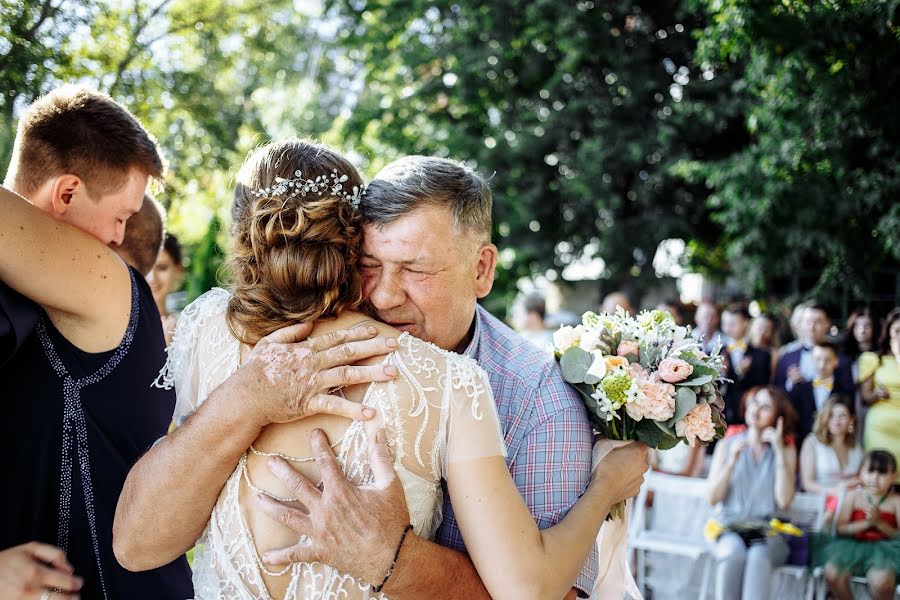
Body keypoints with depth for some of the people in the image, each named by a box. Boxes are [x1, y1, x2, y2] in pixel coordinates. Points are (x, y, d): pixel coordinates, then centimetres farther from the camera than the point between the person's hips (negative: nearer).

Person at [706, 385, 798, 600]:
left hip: (768, 533, 0)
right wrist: (732, 459, -8)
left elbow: (784, 501, -6)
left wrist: (779, 451, -7)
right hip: (729, 528, 1)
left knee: (759, 554, -34)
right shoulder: (726, 445, 11)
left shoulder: (786, 450, 9)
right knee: (733, 552, -34)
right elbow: (713, 498, 2)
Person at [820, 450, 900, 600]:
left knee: (881, 580, -33)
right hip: (853, 545, 2)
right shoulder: (853, 496, 1)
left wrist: (879, 522, -18)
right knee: (832, 573, -24)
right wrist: (866, 523, -15)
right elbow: (841, 528, 0)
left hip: (884, 548, -2)